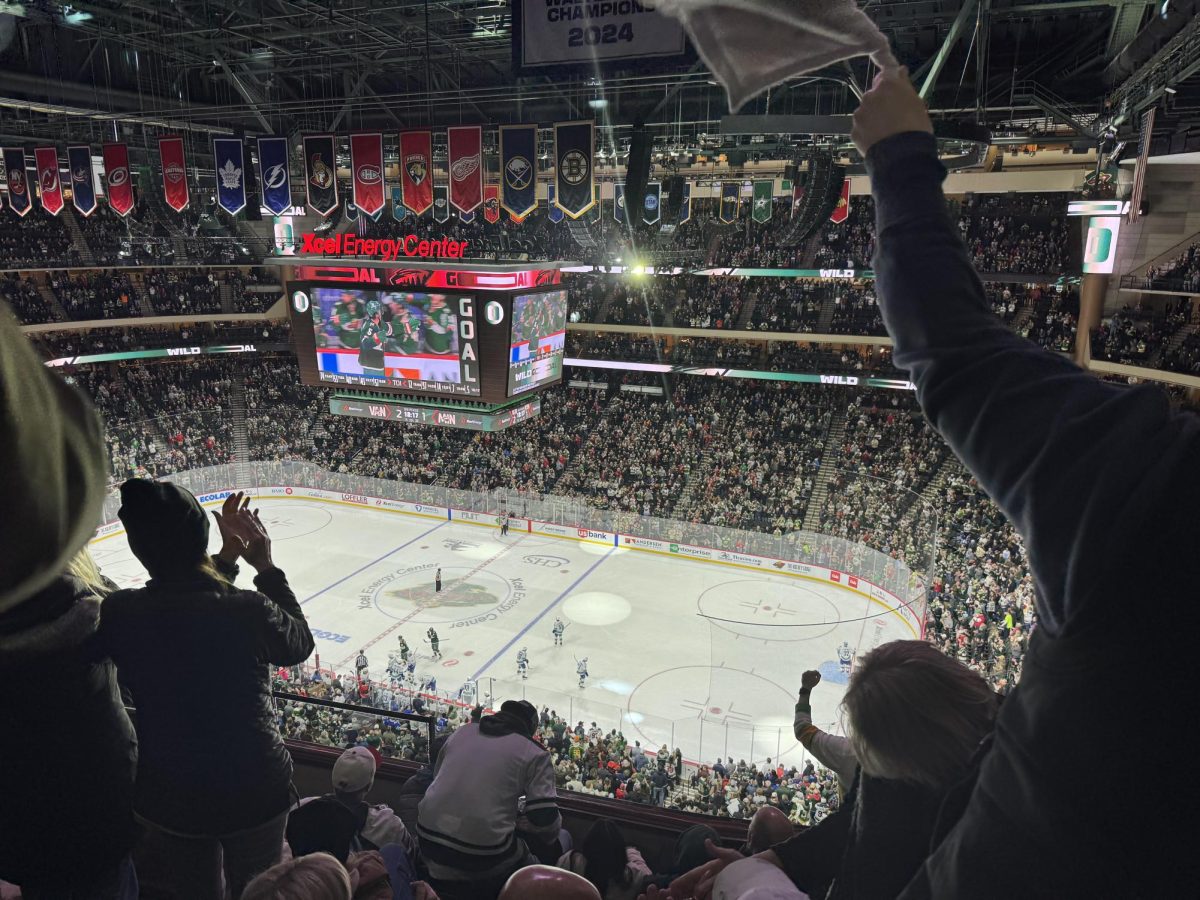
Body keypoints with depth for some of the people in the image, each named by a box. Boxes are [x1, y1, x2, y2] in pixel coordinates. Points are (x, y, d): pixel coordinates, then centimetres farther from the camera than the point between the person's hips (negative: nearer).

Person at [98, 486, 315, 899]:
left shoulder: (116, 613, -19)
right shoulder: (249, 610, -27)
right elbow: (299, 645, -4)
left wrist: (227, 557, 4)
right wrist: (266, 567, -3)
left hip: (165, 797, 2)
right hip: (255, 790, -2)